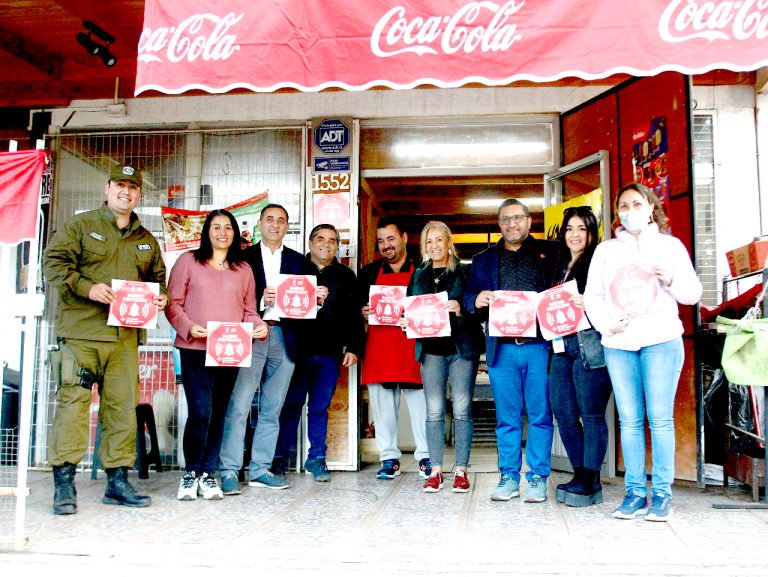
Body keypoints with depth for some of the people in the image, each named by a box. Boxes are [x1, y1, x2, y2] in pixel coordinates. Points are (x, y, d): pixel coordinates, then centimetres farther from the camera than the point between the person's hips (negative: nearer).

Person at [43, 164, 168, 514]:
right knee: (74, 400, -7)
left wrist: (160, 297, 5)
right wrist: (87, 287, -16)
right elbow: (54, 263, -3)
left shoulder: (146, 240, 20)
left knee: (123, 406, 5)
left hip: (126, 335, 5)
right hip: (81, 331, -4)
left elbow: (157, 277, 27)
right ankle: (64, 483, -1)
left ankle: (118, 479, 13)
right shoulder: (80, 226, 6)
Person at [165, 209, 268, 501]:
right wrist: (188, 327, -14)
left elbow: (249, 310, 14)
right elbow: (173, 302, 2)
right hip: (195, 350, -3)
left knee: (218, 414, 7)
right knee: (200, 412, -11)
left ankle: (208, 475, 19)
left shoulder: (243, 269, 14)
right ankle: (190, 473, 8)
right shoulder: (188, 261, 6)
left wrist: (259, 326, -6)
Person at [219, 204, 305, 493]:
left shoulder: (297, 260, 17)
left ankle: (260, 469, 14)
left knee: (272, 409, 7)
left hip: (284, 338, 4)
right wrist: (261, 299, -15)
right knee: (238, 405, -8)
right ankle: (229, 470, -4)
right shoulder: (244, 257, 8)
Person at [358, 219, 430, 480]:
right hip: (379, 347, 3)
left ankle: (425, 458, 8)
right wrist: (363, 311, -4)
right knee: (382, 405, 4)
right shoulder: (369, 272, 15)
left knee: (419, 402, -2)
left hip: (413, 345, -2)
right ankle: (389, 459, 14)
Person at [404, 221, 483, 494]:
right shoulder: (419, 275, 15)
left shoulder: (465, 272, 4)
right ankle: (435, 471, 8)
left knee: (462, 410, -1)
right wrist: (408, 321, -4)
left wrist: (462, 309, -19)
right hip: (431, 348, 3)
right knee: (434, 411, 2)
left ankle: (461, 471, 7)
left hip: (462, 347, -3)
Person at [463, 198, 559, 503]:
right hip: (501, 349, 2)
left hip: (540, 345, -2)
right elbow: (469, 297, 12)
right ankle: (509, 476, 17)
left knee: (540, 416, 2)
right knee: (507, 417, 8)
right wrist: (476, 300, -9)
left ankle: (537, 477, 13)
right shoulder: (483, 259, 17)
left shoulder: (550, 251, 8)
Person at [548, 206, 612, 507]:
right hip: (561, 349, 7)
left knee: (591, 415, -2)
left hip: (590, 347, -7)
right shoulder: (561, 267, 21)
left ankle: (590, 482, 5)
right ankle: (581, 474, 19)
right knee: (564, 415, 7)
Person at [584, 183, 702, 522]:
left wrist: (672, 280, -11)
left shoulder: (670, 245, 11)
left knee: (660, 418, -5)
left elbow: (693, 293, 9)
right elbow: (592, 295, 10)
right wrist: (606, 324, -6)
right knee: (629, 421, 3)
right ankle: (635, 492, 8)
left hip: (661, 341, -2)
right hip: (618, 344, 2)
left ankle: (662, 494, 2)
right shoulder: (606, 249, 15)